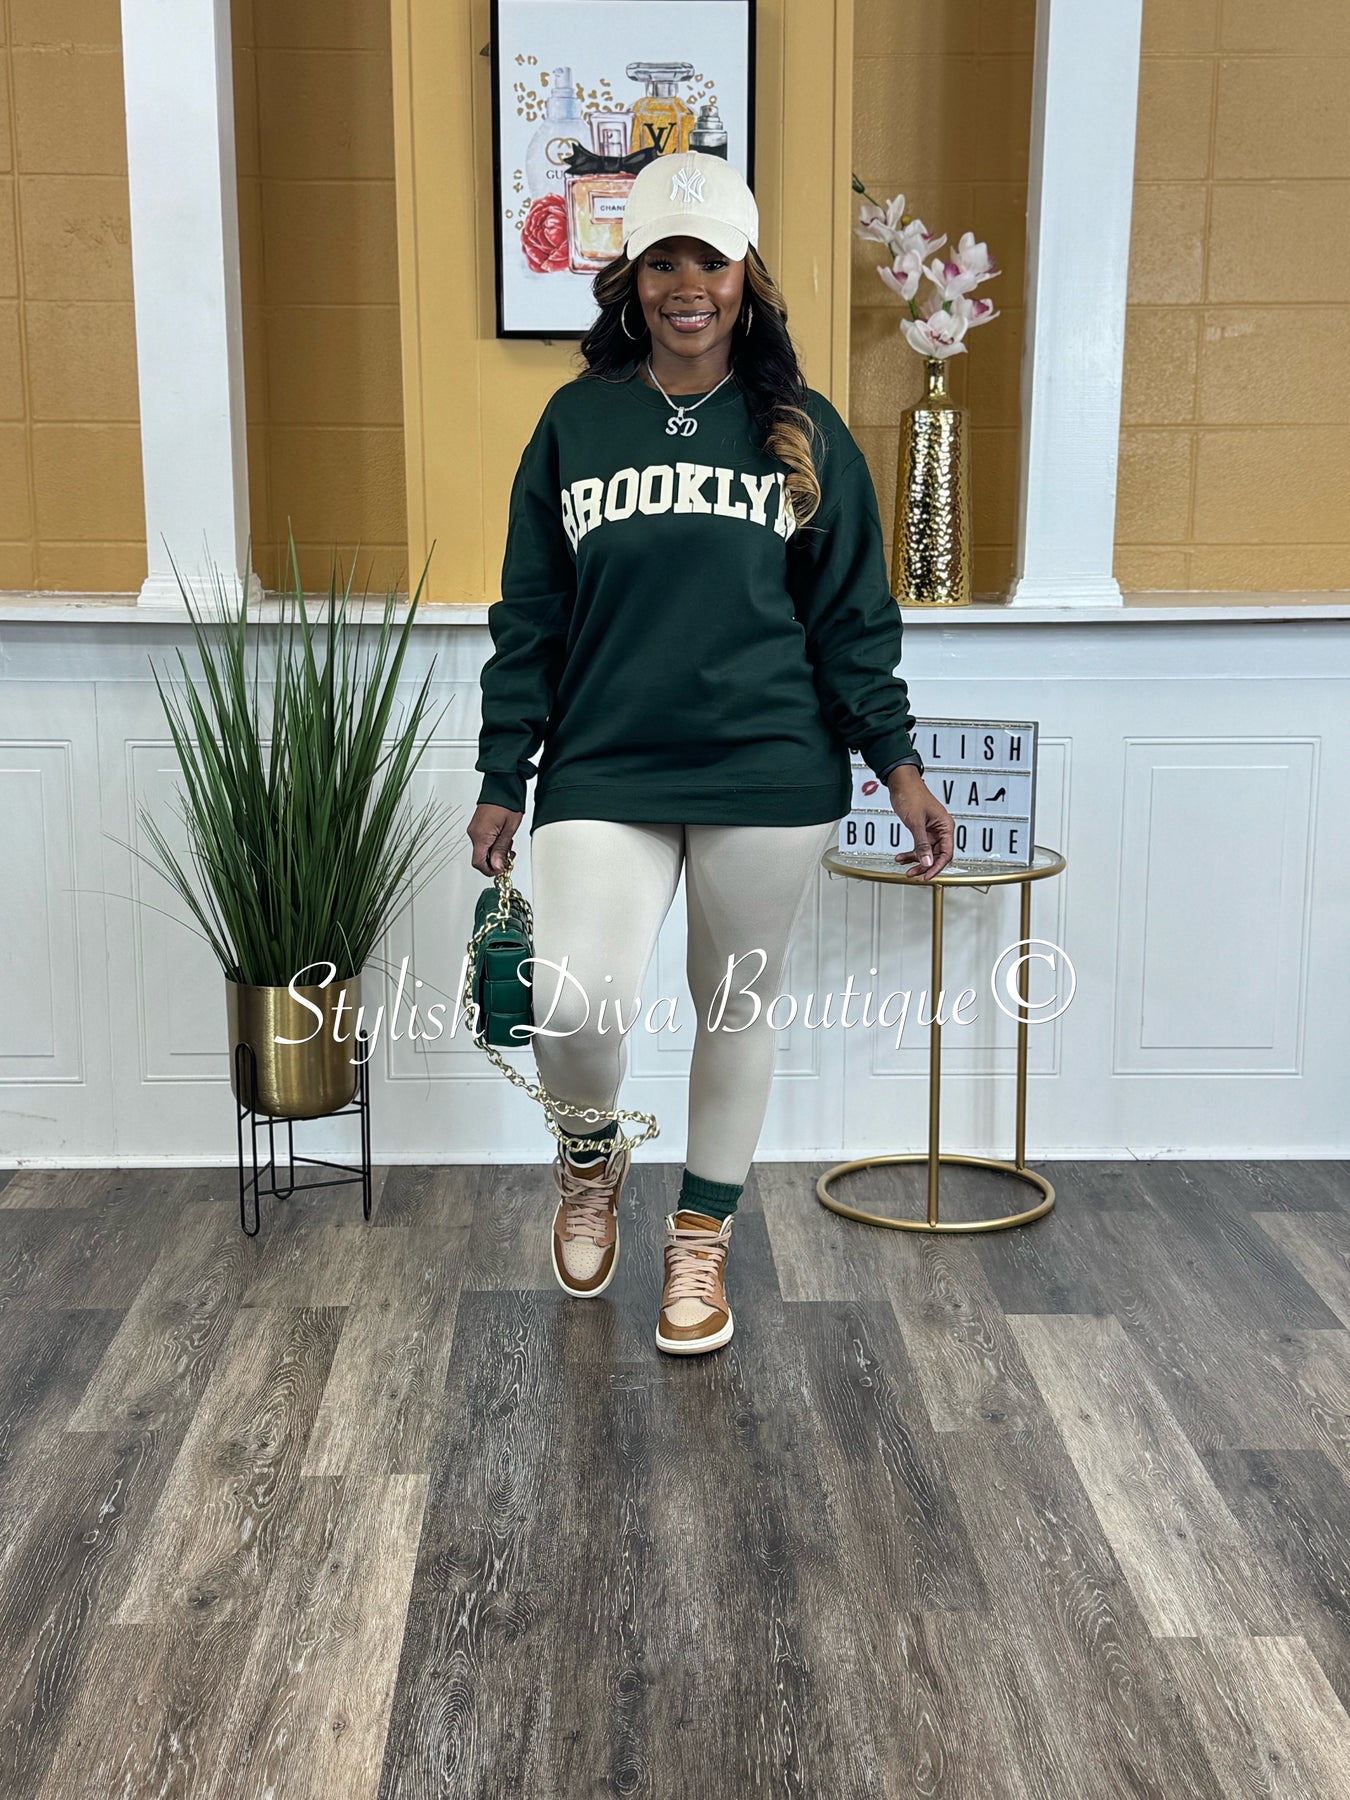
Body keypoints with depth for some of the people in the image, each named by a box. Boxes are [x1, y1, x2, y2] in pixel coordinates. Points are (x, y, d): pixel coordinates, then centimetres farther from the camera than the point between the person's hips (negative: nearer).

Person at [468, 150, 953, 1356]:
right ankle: (592, 1159, 23)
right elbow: (529, 618, 7)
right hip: (604, 772, 0)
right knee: (576, 1008, -14)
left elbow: (852, 617, 6)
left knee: (739, 1010, 10)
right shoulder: (576, 421, 7)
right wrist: (502, 781, 5)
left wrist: (897, 760, -2)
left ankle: (703, 1240, 32)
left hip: (769, 778, 1)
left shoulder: (804, 431, 6)